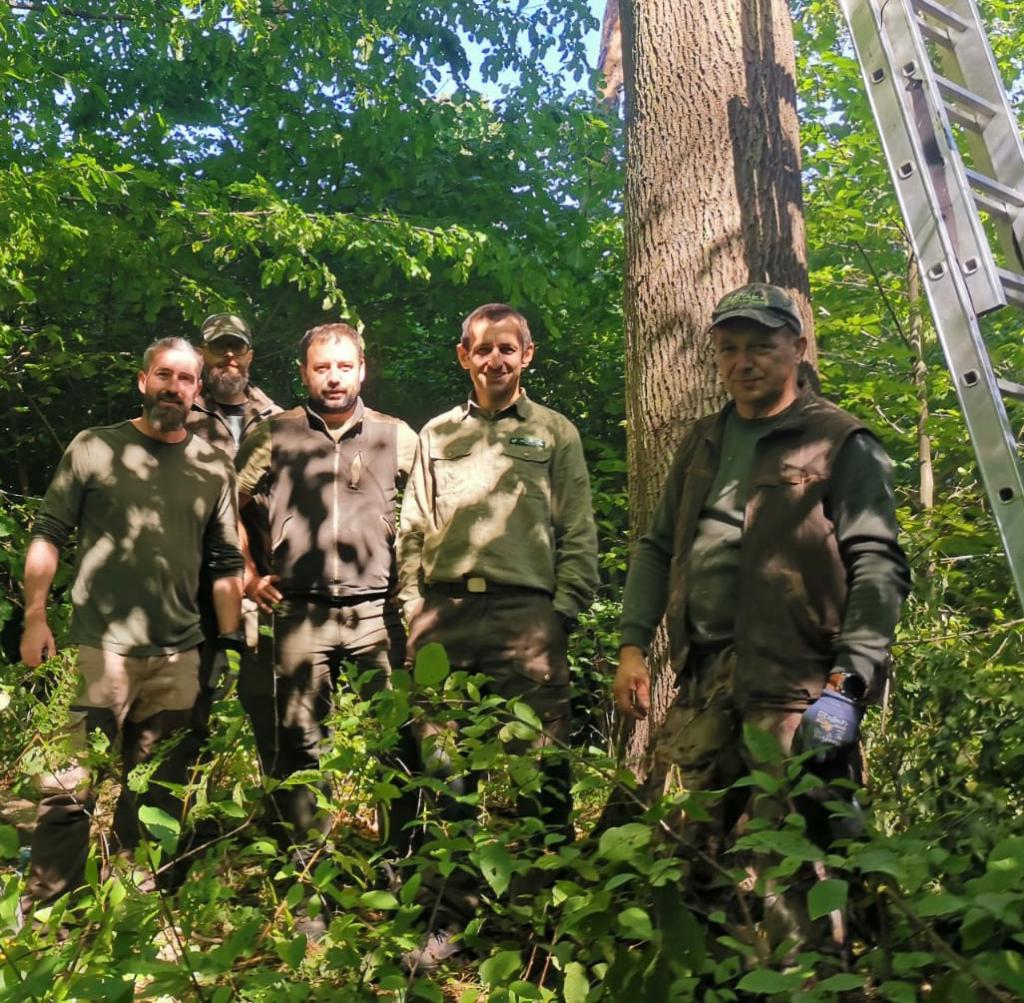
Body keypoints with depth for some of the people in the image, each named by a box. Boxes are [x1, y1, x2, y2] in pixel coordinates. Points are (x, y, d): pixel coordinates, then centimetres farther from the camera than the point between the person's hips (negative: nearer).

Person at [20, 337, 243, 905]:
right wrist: (35, 617, -7)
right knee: (70, 789, -4)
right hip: (98, 647, -3)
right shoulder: (94, 447, 2)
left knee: (156, 795, 12)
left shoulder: (214, 468, 8)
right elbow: (47, 534, 2)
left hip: (178, 657, 3)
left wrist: (228, 642, 8)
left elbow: (227, 563, 11)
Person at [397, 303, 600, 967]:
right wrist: (415, 603, 6)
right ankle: (455, 915, 19)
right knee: (445, 767, 6)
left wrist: (561, 612, -4)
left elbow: (579, 536, 5)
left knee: (539, 767, -1)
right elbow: (414, 531, 16)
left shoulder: (555, 434, 10)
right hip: (443, 614, 3)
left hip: (527, 613, -2)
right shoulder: (438, 435, 17)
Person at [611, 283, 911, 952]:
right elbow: (657, 547, 21)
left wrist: (850, 683, -16)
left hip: (796, 688, -6)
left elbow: (878, 567, -7)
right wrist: (633, 644, 11)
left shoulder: (842, 443, 1)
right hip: (703, 683, 6)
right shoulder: (702, 444, 19)